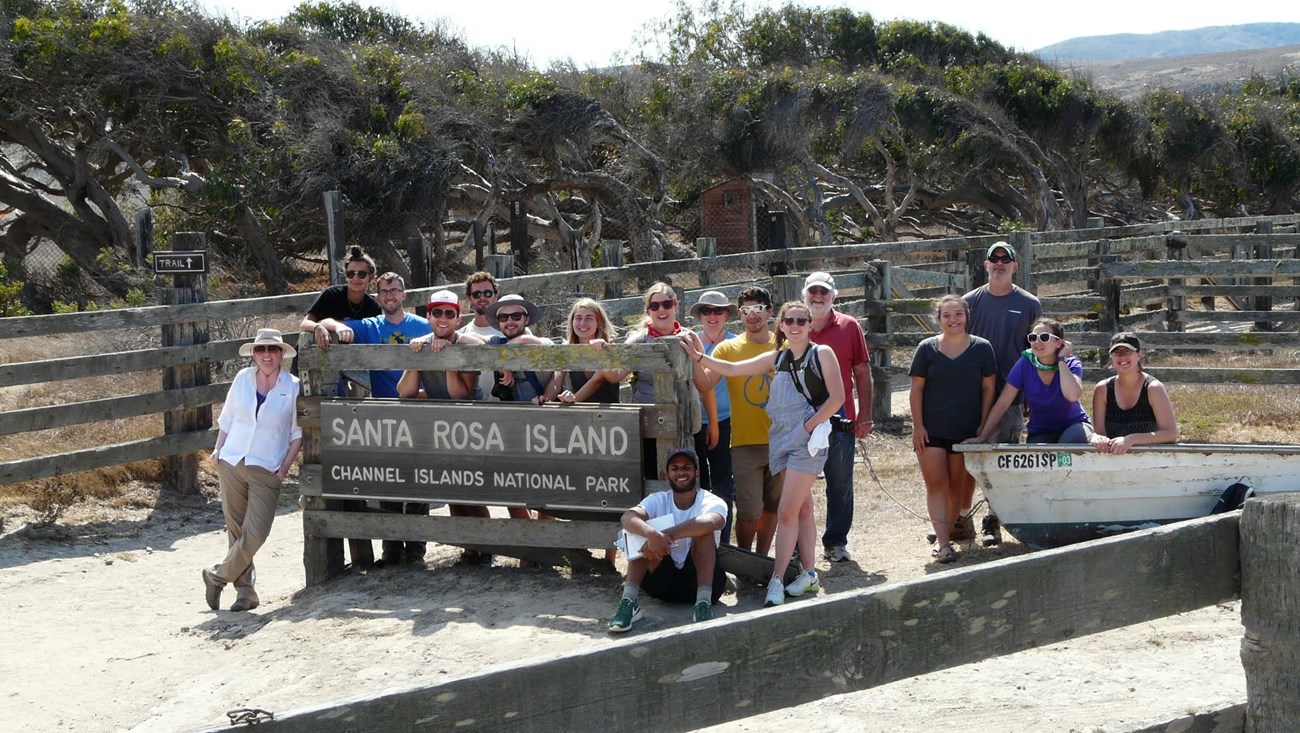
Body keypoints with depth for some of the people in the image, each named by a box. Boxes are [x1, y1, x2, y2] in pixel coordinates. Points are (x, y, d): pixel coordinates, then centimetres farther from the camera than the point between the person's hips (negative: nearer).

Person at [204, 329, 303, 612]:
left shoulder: (292, 387, -2)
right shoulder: (243, 379, 4)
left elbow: (297, 432, 4)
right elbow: (227, 419, 15)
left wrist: (286, 465, -4)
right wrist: (218, 450, 7)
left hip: (267, 471, -2)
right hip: (231, 464, 2)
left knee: (255, 533, -11)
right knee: (236, 531, 5)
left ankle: (217, 577, 9)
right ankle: (245, 591, 15)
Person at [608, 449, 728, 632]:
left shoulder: (712, 503, -5)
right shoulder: (658, 501, 2)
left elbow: (711, 522, -32)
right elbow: (627, 517, -20)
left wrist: (666, 535, -39)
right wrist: (652, 533, -42)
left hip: (699, 579, -2)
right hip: (663, 581, 2)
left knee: (703, 530, -24)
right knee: (645, 527, -18)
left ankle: (703, 603, -38)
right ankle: (629, 601, -30)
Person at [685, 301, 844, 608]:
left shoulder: (821, 354, -3)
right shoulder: (777, 358, 12)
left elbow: (837, 397, -8)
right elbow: (733, 369, 11)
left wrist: (809, 425, -10)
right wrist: (700, 357, 2)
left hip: (808, 439, -6)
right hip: (782, 439, 6)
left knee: (786, 511, -10)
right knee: (802, 508, 13)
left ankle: (776, 580, -8)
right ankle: (808, 574, 20)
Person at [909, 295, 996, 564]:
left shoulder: (982, 348, 1)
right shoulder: (927, 348, 1)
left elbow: (988, 388, 4)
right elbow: (916, 389, 1)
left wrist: (983, 425, -1)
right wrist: (918, 426, -5)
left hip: (966, 431, 1)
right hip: (932, 430, -1)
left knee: (956, 485, 8)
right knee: (936, 484, -7)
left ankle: (944, 535, 22)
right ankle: (943, 542, -11)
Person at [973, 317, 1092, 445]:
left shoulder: (1071, 364, -12)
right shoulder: (1024, 364, -10)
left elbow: (1072, 395, -32)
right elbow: (1003, 403, -10)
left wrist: (1062, 360, -22)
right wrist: (982, 438, -14)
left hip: (1073, 426, -1)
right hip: (1040, 432, 1)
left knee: (1071, 440, -35)